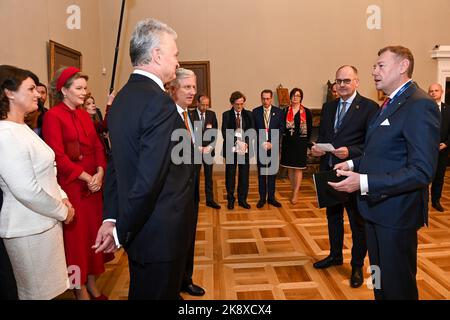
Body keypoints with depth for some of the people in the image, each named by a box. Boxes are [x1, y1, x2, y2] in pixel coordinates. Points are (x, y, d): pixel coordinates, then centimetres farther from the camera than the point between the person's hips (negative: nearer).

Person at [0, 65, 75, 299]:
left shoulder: (21, 128, 10)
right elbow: (26, 191, -24)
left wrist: (62, 198, 4)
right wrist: (62, 211, -12)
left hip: (44, 221, 9)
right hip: (30, 228, -9)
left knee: (45, 287, 21)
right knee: (38, 291, 8)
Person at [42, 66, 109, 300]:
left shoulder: (84, 115, 13)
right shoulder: (53, 116, -9)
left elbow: (97, 146, 9)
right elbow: (58, 156, -16)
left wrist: (99, 173, -6)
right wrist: (86, 178, -14)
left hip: (94, 182, 6)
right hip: (71, 185, -6)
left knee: (93, 231, 12)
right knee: (76, 235, 4)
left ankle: (92, 283, 28)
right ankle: (80, 290, 21)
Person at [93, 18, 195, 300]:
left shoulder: (122, 98, 7)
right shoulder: (160, 102, -22)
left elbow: (116, 165, 7)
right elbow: (149, 179, -26)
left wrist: (112, 217, 7)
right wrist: (122, 231, -13)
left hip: (139, 231, 9)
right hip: (162, 234, -8)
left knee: (141, 291, 26)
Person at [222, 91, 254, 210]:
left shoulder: (248, 114, 8)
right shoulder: (226, 115, 2)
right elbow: (225, 132, -7)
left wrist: (246, 142, -15)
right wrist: (237, 142, -19)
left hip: (245, 149, 2)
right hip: (231, 149, -2)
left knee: (244, 174, 7)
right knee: (230, 174, 5)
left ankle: (242, 199, 20)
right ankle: (230, 199, 19)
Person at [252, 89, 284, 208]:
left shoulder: (279, 112, 2)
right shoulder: (255, 112, 1)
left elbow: (280, 130, 0)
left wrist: (272, 143, -11)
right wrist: (261, 143, -11)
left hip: (274, 145, 0)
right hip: (260, 146, 0)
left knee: (272, 172, 7)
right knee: (261, 173, 6)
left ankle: (271, 197, 17)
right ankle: (262, 198, 14)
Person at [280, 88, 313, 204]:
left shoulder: (307, 112, -1)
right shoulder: (285, 111, 3)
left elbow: (310, 129, 1)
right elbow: (282, 127, 4)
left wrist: (306, 142, -4)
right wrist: (287, 136, -6)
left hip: (300, 143, -2)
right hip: (287, 142, 3)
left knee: (298, 168, 1)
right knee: (290, 167, 10)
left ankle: (296, 193, 6)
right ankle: (294, 189, 24)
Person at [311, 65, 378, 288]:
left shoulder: (369, 107, -9)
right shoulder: (328, 107, 10)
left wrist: (350, 152, -27)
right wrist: (317, 147, -7)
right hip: (330, 171, 6)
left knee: (357, 221, 9)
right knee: (333, 216, 20)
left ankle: (357, 266, 26)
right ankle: (335, 255, 40)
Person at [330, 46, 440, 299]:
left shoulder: (419, 105, -18)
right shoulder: (391, 104, 12)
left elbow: (422, 171, -25)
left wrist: (363, 182, -29)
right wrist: (353, 164, 6)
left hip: (396, 212, -9)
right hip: (376, 206, 9)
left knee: (397, 286, 8)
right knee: (380, 278, 24)